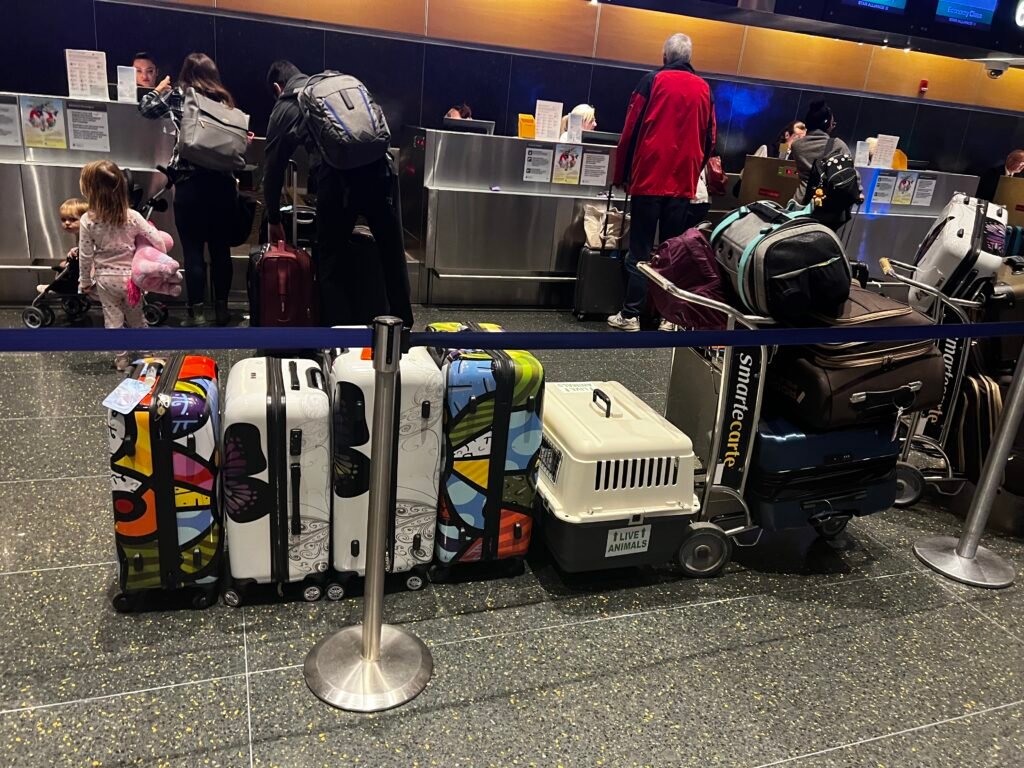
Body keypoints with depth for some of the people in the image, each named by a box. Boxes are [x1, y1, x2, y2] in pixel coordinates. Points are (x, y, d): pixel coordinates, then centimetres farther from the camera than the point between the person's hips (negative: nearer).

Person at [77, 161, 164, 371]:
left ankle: (121, 358, 19)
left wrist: (85, 281, 5)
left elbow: (85, 255, -8)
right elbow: (157, 240, -9)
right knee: (136, 316, 18)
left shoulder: (87, 221, -14)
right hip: (130, 276, 1)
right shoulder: (132, 216, -13)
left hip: (105, 279, -1)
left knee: (112, 318, 12)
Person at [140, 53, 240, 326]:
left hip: (191, 182, -3)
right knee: (221, 248, 10)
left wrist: (159, 90, 26)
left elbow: (147, 108, 11)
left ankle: (197, 312, -1)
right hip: (223, 182, 3)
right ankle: (222, 307, 16)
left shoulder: (179, 93, 3)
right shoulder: (224, 98, 12)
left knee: (193, 250, 0)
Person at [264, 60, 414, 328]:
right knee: (392, 254, 12)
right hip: (379, 167, 4)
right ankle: (403, 326, 20)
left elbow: (273, 167, 20)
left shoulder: (285, 107, 18)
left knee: (332, 259, 11)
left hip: (339, 174, -3)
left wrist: (273, 219, 29)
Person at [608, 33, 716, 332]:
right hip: (684, 181, 3)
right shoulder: (704, 89, 11)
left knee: (640, 250, 0)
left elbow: (631, 129, -3)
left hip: (649, 178, -3)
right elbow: (709, 139, 12)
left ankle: (630, 315, 0)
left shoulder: (652, 80, 0)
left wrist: (622, 174, 5)